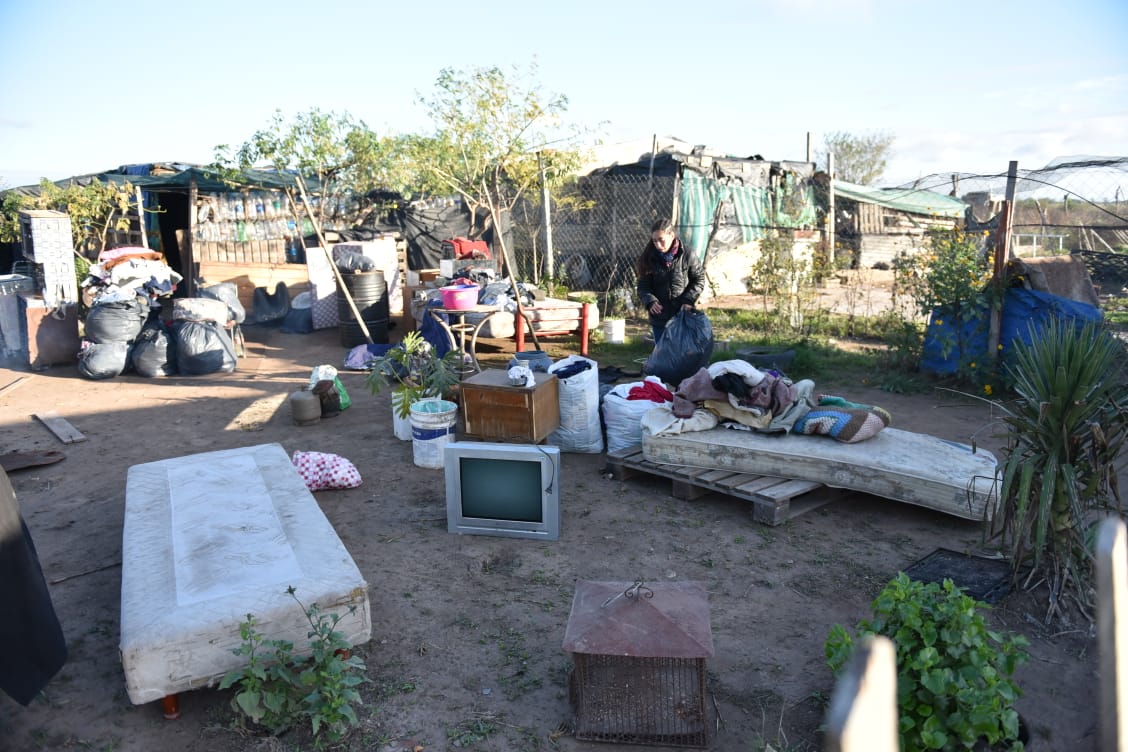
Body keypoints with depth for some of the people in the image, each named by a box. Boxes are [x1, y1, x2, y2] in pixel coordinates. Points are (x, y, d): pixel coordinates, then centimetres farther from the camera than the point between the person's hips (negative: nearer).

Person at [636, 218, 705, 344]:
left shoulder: (687, 256, -9)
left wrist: (689, 300, -15)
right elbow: (643, 286, 0)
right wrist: (650, 301, -20)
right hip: (659, 317, 2)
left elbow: (699, 280, -1)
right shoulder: (650, 258, -2)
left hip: (683, 316, -2)